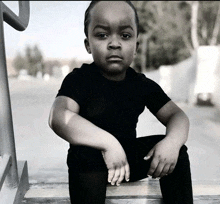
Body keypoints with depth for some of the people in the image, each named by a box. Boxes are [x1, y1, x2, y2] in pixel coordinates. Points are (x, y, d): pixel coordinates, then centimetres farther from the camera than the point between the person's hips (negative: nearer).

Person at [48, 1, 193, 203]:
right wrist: (107, 143, -41)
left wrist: (173, 141, -25)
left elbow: (177, 115, -1)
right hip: (92, 162, -4)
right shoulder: (80, 79, -15)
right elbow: (58, 118, -31)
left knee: (177, 150, -12)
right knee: (85, 155, -35)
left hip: (129, 157, 4)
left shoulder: (143, 85, -1)